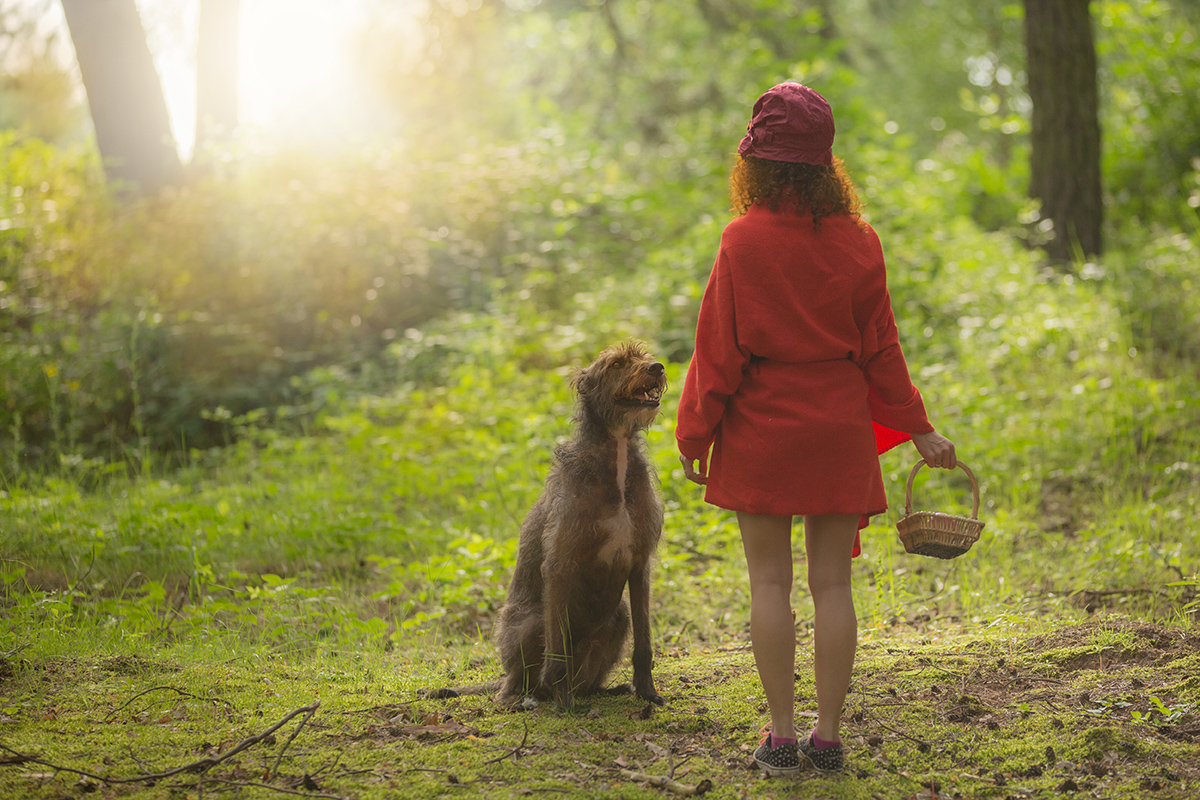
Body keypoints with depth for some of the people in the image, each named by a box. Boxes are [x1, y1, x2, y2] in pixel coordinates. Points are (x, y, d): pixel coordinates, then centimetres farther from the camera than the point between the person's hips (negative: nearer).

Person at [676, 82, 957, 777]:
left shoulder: (744, 242, -9)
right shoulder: (858, 244, 0)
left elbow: (719, 350, -6)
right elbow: (880, 350, 5)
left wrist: (695, 434, 2)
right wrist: (917, 429, 15)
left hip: (761, 428, -2)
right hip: (840, 432, 3)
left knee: (770, 582, 4)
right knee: (832, 583, 7)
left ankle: (782, 736, 6)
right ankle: (829, 734, 10)